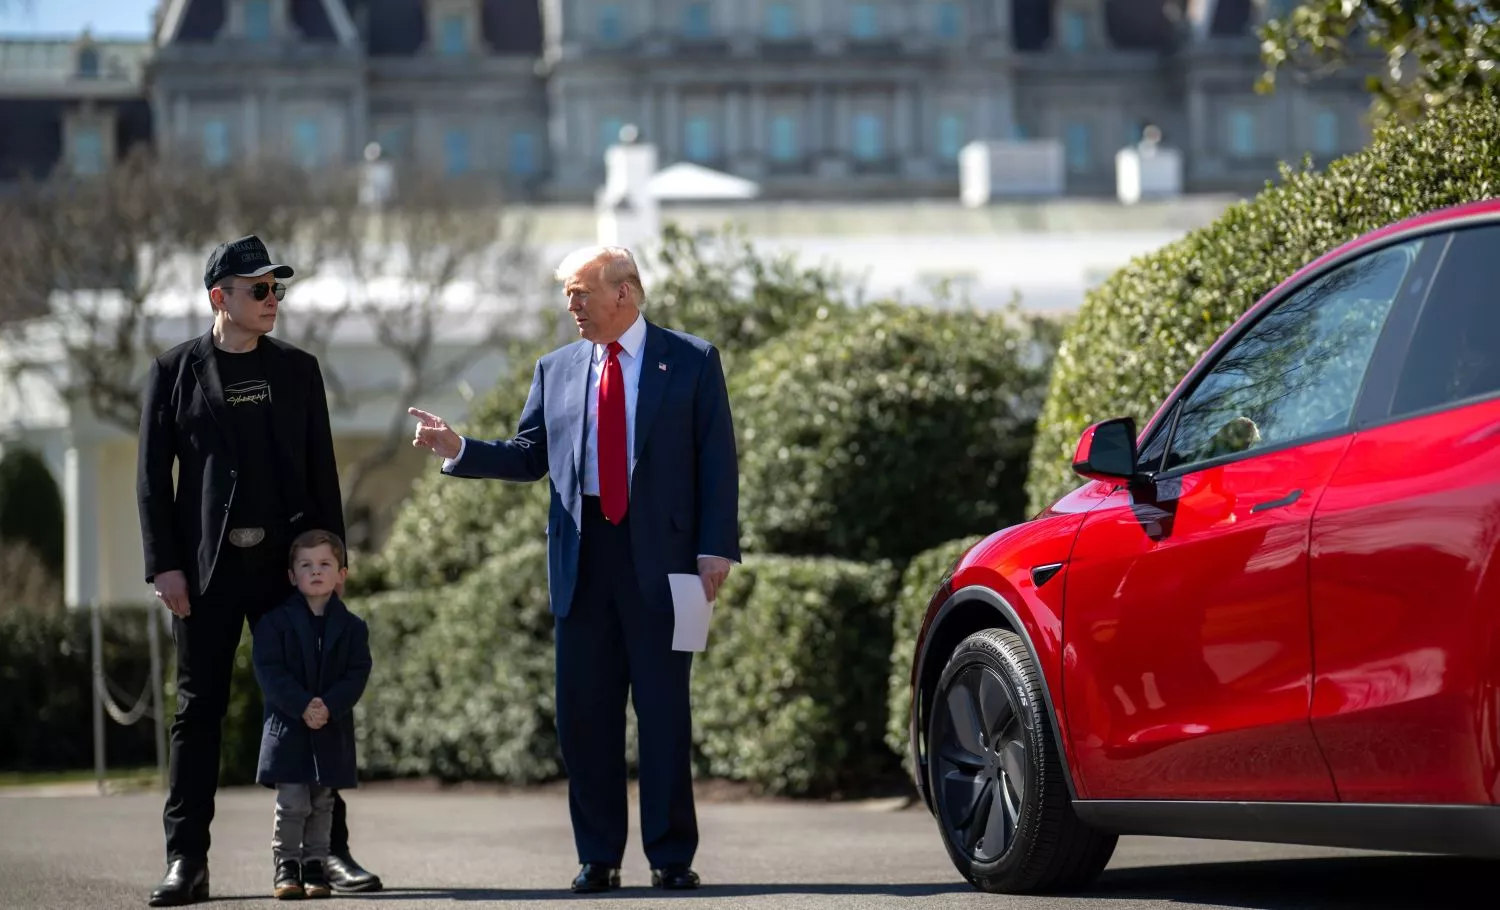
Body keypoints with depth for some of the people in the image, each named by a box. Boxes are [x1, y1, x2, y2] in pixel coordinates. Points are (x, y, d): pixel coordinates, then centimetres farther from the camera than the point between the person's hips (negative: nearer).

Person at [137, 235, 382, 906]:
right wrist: (164, 566, -6)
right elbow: (152, 475, 2)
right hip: (207, 565, -2)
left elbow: (321, 470, 12)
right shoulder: (175, 371, 4)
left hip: (287, 561, 2)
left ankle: (330, 849, 8)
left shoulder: (297, 370, 11)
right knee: (200, 708, 0)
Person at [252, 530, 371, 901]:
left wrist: (329, 707, -18)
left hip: (332, 730, 2)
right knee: (292, 803, -6)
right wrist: (302, 706, -20)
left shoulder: (352, 627, 4)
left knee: (322, 804, 6)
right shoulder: (275, 622, -2)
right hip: (287, 727, -2)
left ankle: (315, 866, 13)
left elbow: (357, 675, -2)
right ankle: (285, 866, 2)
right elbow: (269, 671, -10)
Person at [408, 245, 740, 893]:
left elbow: (717, 462, -1)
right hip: (582, 560, 4)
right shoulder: (556, 371, 13)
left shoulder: (691, 362, 3)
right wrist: (458, 449, -3)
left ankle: (672, 856, 5)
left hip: (660, 557, -4)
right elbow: (528, 456, 13)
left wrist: (715, 549, -9)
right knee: (583, 712, 4)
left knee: (664, 708, -1)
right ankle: (598, 857, 11)